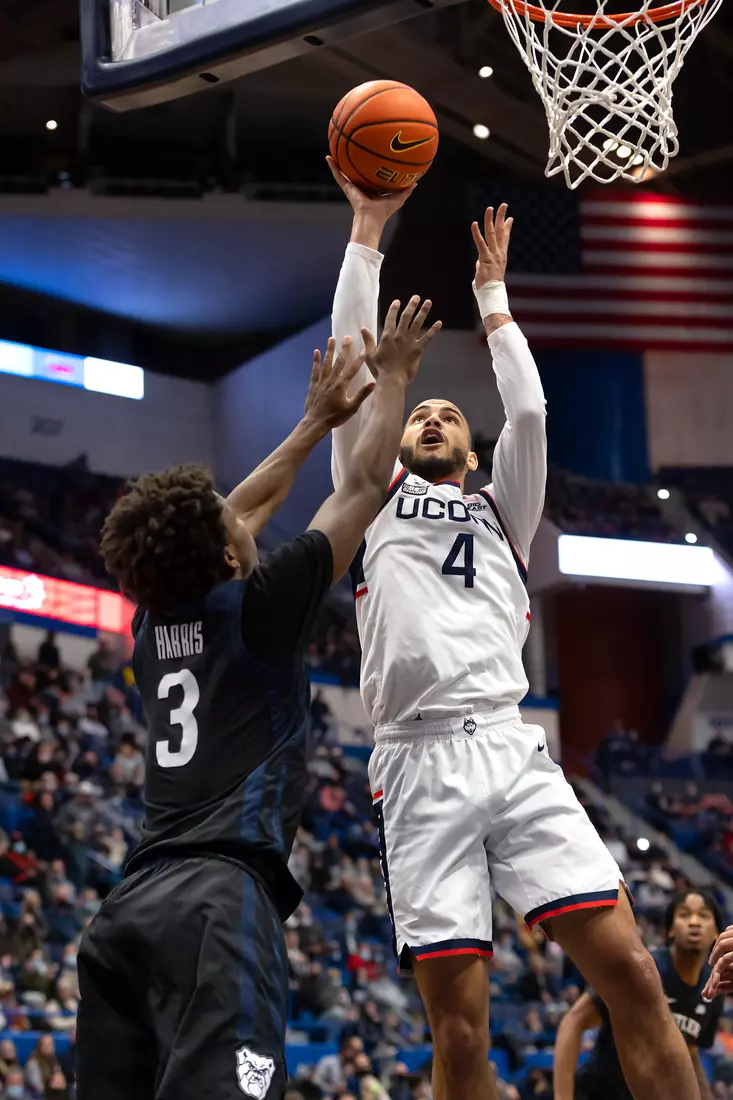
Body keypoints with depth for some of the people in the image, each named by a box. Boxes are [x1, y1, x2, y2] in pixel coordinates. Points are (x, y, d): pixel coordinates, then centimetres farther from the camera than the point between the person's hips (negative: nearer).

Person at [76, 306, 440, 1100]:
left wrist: (315, 423, 46)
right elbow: (365, 487, 10)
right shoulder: (254, 610, 2)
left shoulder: (154, 622, 20)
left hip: (128, 907, 8)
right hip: (216, 898, -8)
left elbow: (241, 513, 37)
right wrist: (393, 378, 24)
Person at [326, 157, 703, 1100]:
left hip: (513, 752, 2)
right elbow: (355, 367, 16)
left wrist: (491, 293, 24)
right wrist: (367, 226, 16)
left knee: (630, 973, -11)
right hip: (419, 765, -2)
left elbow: (528, 409, 12)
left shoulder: (502, 511, 26)